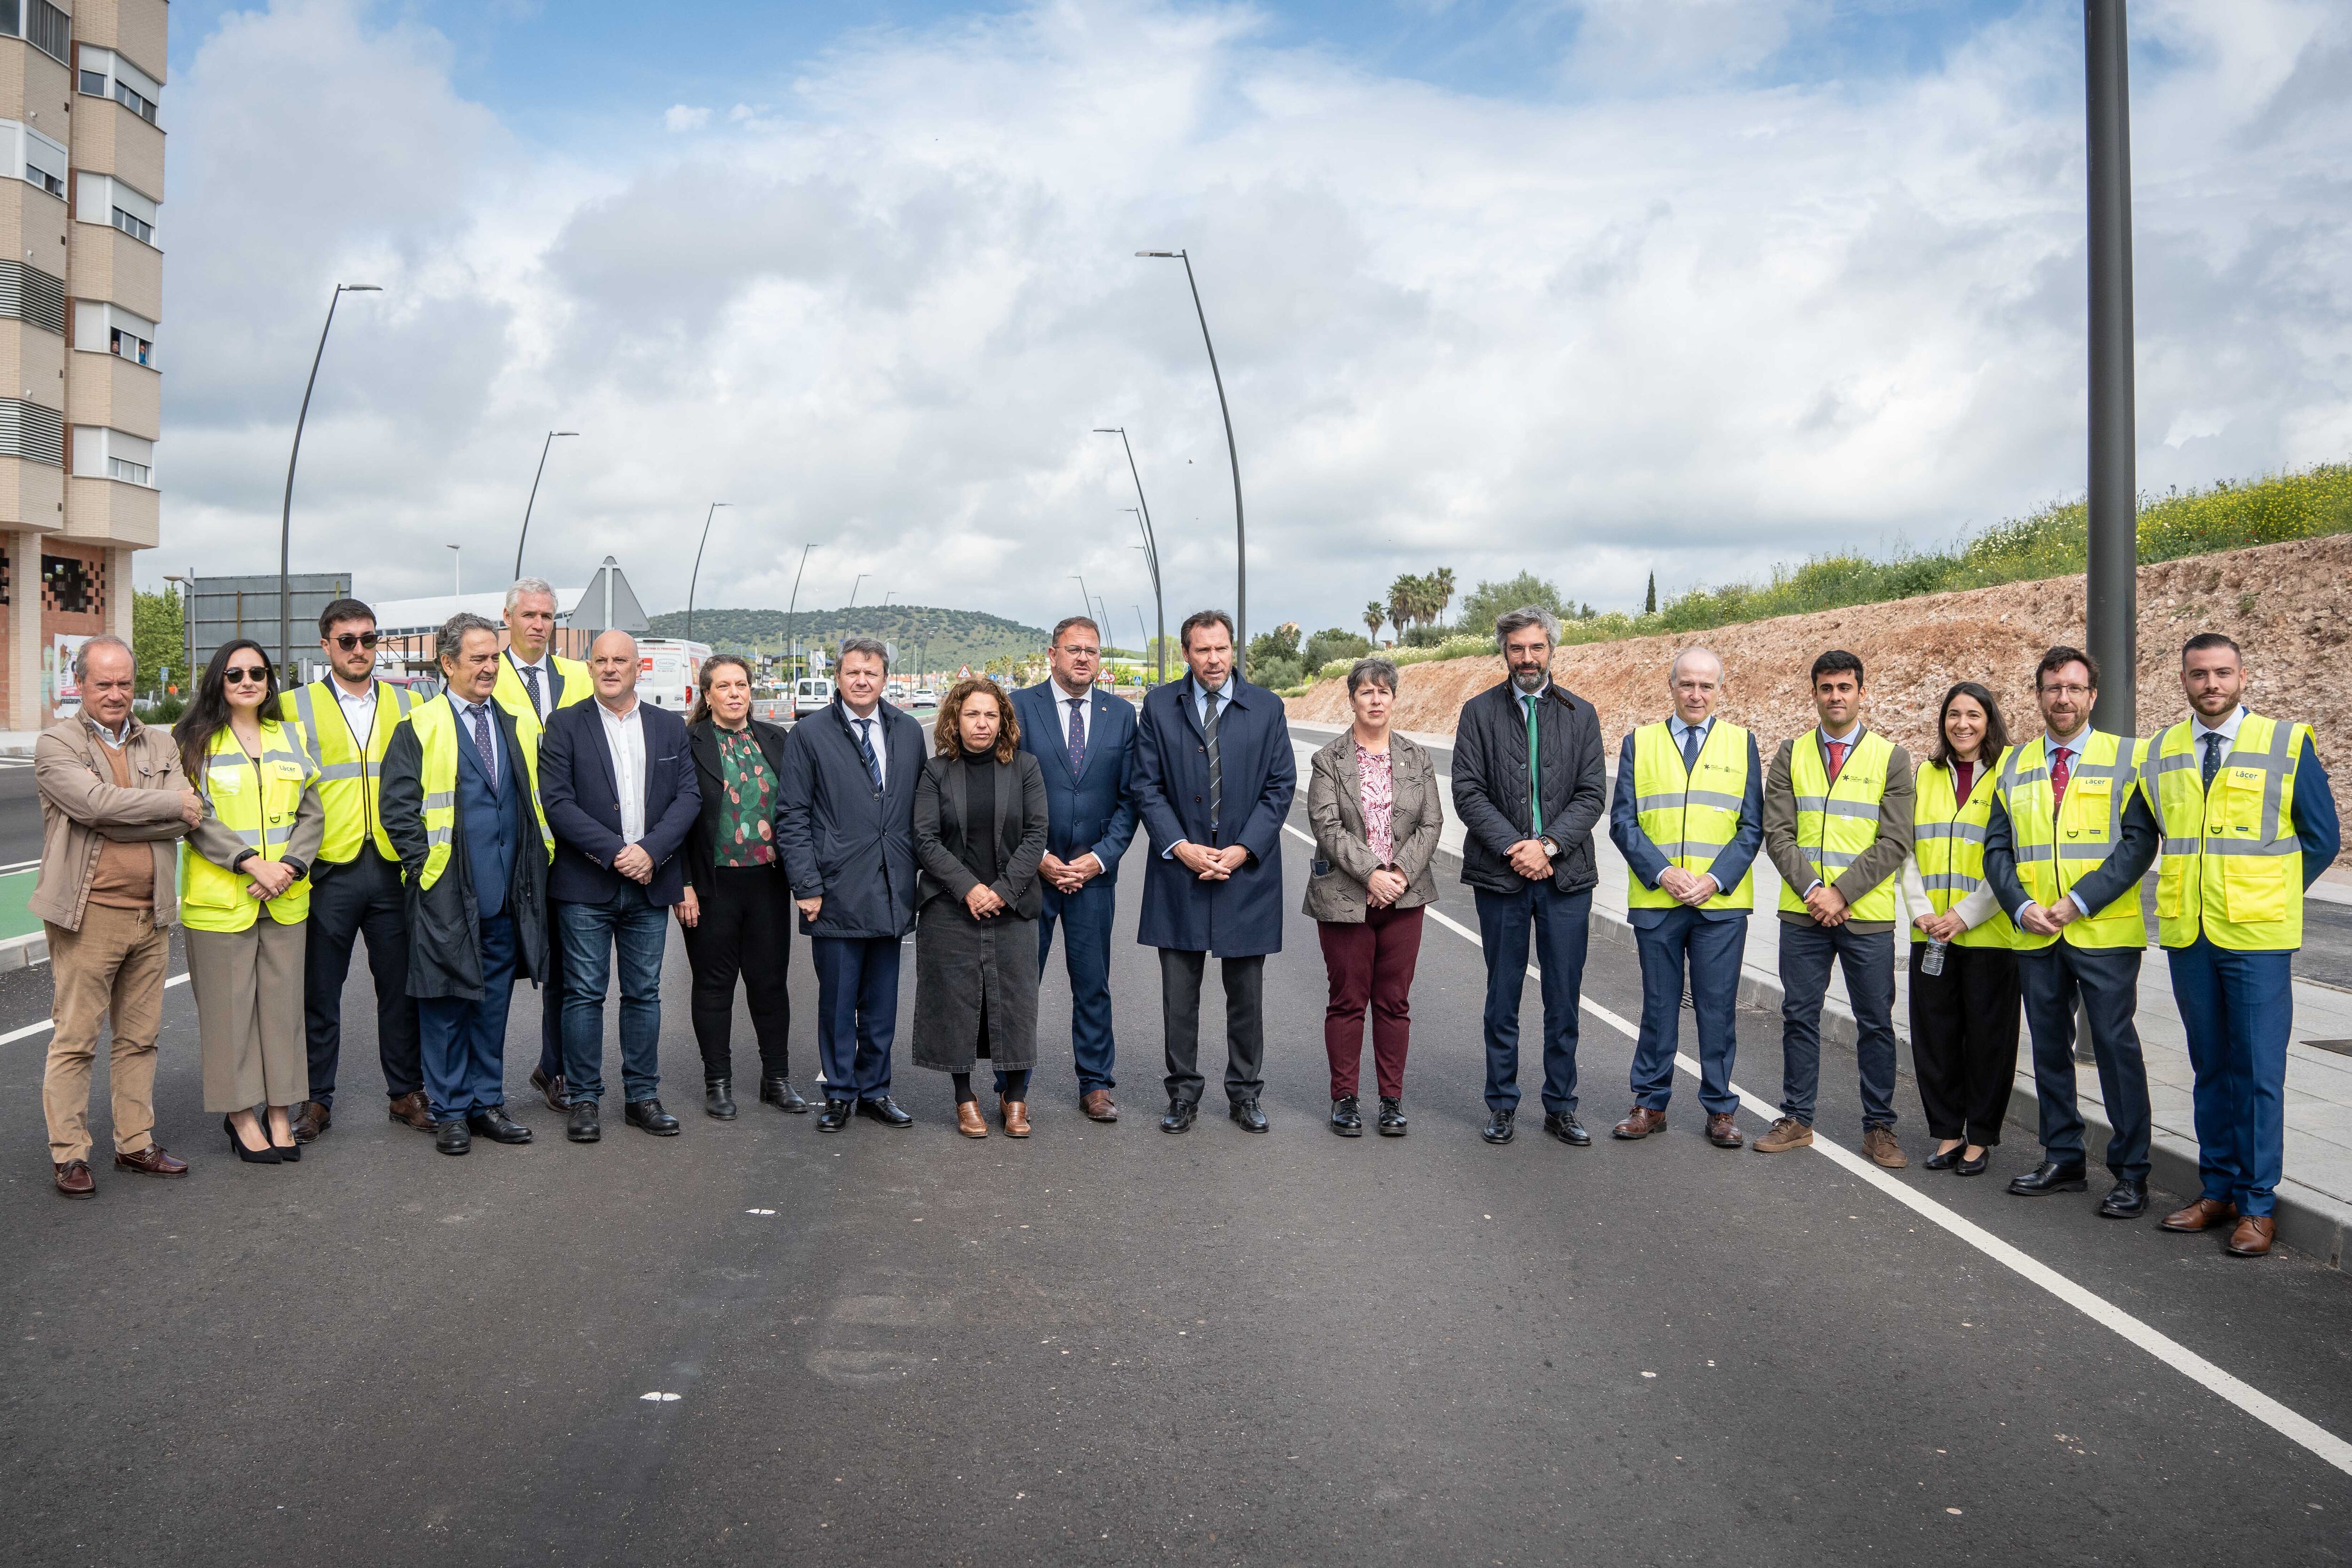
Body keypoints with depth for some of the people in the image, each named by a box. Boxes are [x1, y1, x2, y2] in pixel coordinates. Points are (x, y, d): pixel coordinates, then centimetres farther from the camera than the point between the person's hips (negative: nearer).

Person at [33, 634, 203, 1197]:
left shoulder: (161, 747, 12)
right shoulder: (55, 745, -2)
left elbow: (187, 817, -3)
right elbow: (96, 802, -19)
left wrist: (109, 822, -12)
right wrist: (172, 804, -10)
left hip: (151, 915, 5)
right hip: (88, 916, -5)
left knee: (139, 1038, 12)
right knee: (74, 1040, 1)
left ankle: (136, 1144, 22)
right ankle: (68, 1155, 10)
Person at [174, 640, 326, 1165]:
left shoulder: (290, 738, 12)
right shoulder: (194, 741, 0)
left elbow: (312, 814, 8)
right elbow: (196, 819, -8)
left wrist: (289, 866, -8)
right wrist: (251, 862, -19)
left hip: (285, 899, 3)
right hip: (220, 899, -3)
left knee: (282, 1002, 5)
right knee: (229, 1005, 0)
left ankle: (280, 1114, 13)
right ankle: (241, 1116, 12)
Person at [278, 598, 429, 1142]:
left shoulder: (408, 706, 10)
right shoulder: (295, 706, 4)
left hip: (393, 868, 2)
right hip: (329, 871, -2)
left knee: (401, 988, 8)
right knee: (320, 992, 6)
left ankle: (407, 1092, 19)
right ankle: (316, 1099, 17)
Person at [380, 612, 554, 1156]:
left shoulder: (515, 725, 13)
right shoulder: (420, 728, -2)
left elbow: (535, 799, 18)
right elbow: (398, 808, -5)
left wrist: (537, 863, 8)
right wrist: (425, 868, -10)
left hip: (506, 895, 5)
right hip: (445, 895, -4)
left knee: (494, 1001, 11)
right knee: (446, 1003, 3)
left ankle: (487, 1103, 21)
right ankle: (449, 1112, 12)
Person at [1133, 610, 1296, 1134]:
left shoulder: (1266, 707, 3)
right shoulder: (1159, 705, 3)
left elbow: (1280, 786, 1)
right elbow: (1147, 786, 1)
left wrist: (1242, 850, -9)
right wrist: (1181, 848, -10)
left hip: (1247, 871, 0)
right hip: (1179, 870, 0)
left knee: (1246, 993, 8)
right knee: (1179, 993, 5)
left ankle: (1245, 1094, 20)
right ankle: (1183, 1094, 17)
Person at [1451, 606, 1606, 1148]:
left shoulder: (1580, 714, 8)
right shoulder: (1480, 712, 4)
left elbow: (1593, 794, 1)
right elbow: (1468, 792, -3)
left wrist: (1548, 844, -12)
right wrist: (1512, 847, -13)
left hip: (1566, 876, 1)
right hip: (1500, 876, -1)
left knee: (1564, 1000, 6)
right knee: (1503, 999, 6)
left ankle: (1561, 1107, 17)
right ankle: (1502, 1107, 17)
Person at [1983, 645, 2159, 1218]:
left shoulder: (2126, 757, 0)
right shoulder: (2015, 765, 12)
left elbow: (2140, 841, -8)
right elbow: (1997, 846, 10)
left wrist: (2078, 902, -15)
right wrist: (2021, 906, -6)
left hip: (2105, 933, -4)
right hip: (2034, 934, 4)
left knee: (2116, 1045, -3)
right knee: (2048, 1045, 11)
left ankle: (2131, 1172, 5)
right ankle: (2062, 1159, 22)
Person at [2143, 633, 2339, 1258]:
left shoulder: (2287, 743, -2)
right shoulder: (2161, 754, 7)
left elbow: (2322, 838, 2)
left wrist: (2268, 895, 1)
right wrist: (2189, 890, 9)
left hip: (2256, 935, -3)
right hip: (2187, 932, 4)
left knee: (2259, 1071, -1)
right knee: (2210, 1067, 12)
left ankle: (2258, 1205, 9)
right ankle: (2217, 1189, 22)